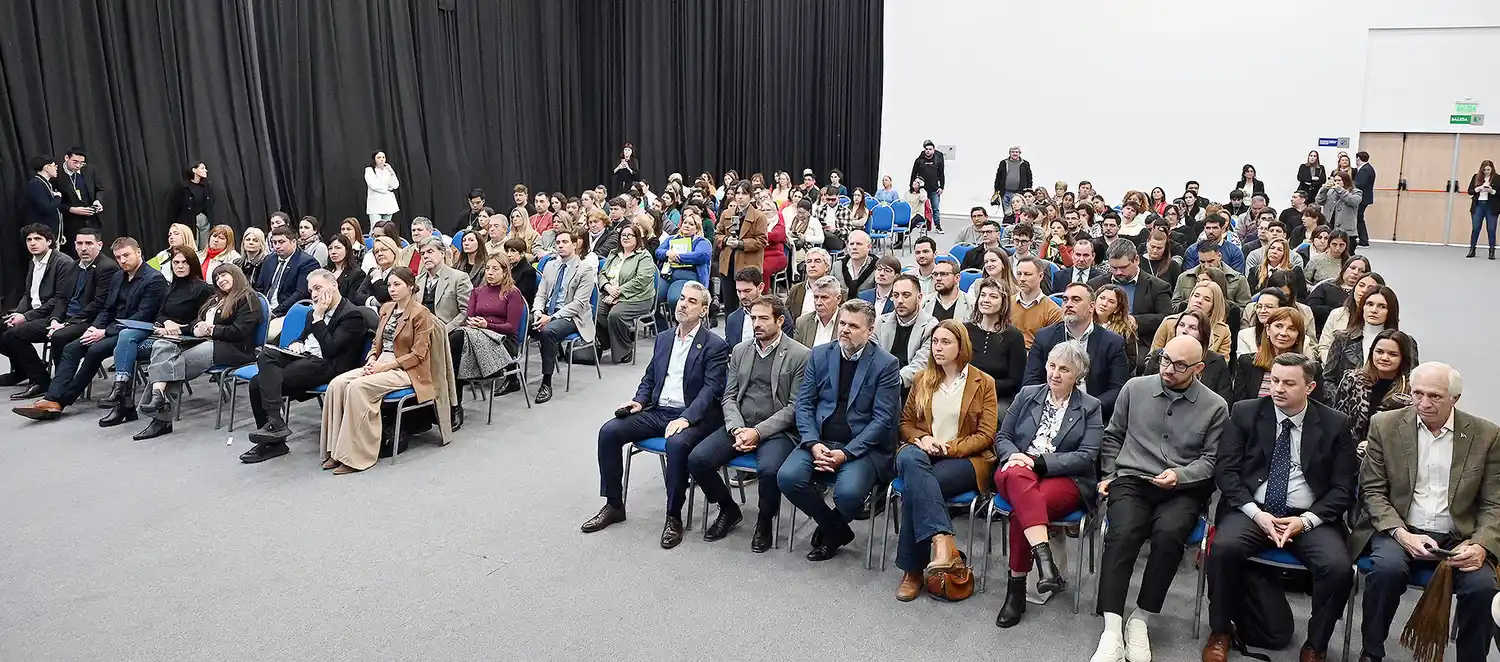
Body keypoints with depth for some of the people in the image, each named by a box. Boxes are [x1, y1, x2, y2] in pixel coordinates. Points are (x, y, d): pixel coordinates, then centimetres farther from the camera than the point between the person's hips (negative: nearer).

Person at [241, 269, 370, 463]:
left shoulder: (352, 315, -7)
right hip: (303, 357, 9)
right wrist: (296, 344, 7)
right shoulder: (314, 312, 21)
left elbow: (330, 349, -15)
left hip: (326, 366, -9)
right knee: (265, 357, -19)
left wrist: (318, 317, -10)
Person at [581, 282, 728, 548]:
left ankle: (674, 517, -20)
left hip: (692, 417, -6)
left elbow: (711, 389, -13)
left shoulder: (715, 346, -4)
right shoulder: (663, 338, 16)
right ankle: (614, 505, 1)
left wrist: (685, 418, -26)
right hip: (657, 411, 6)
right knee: (608, 432, -12)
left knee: (677, 443, -37)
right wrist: (638, 401, 1)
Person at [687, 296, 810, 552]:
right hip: (739, 425, 5)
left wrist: (758, 432, -16)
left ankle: (765, 521, -2)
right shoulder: (740, 350, 13)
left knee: (769, 469, -35)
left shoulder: (800, 355, -4)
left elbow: (795, 407, -8)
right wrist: (737, 428, -8)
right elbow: (729, 396, 11)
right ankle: (728, 509, 11)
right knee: (697, 459, -16)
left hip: (777, 430, -5)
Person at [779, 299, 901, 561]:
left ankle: (829, 530, 7)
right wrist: (813, 443, -11)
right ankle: (838, 529, 3)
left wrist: (846, 453, -17)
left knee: (848, 492, -32)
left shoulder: (886, 364, -4)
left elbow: (883, 419, -9)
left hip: (863, 447, -3)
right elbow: (804, 403, 6)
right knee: (787, 477, -23)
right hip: (820, 440, 4)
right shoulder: (819, 355, 8)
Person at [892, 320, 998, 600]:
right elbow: (906, 422, 19)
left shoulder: (983, 383, 7)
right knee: (910, 459, -38)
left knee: (914, 487, -34)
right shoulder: (922, 379, 18)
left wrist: (949, 448, -13)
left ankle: (913, 570, -27)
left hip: (965, 458, -2)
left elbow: (986, 435, 1)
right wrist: (922, 438, -5)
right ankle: (944, 543, -47)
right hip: (921, 451, 3)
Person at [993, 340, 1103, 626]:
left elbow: (1086, 457, -3)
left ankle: (1017, 585, -22)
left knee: (1023, 508, -34)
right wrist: (1014, 455, -9)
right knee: (1018, 476, -38)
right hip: (1019, 469, 2)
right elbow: (1002, 437, 15)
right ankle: (1043, 557, -49)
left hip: (1065, 478, -1)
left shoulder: (1091, 407, 9)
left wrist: (1037, 460, -14)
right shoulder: (1027, 394, 16)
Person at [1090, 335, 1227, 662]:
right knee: (1122, 534, -30)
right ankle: (1112, 629, -32)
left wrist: (1180, 475, -10)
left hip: (1183, 490, 0)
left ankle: (1140, 619, -18)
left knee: (1169, 534, -33)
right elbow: (1113, 435, 18)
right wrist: (1109, 475, 11)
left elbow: (1211, 459, 7)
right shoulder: (1135, 388, 7)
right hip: (1131, 481, 1)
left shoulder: (1215, 406, 5)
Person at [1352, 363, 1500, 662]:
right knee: (1387, 568, -31)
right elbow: (1373, 491, 0)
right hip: (1399, 531, -1)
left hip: (1457, 539, 1)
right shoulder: (1385, 425, 0)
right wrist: (1402, 535, -15)